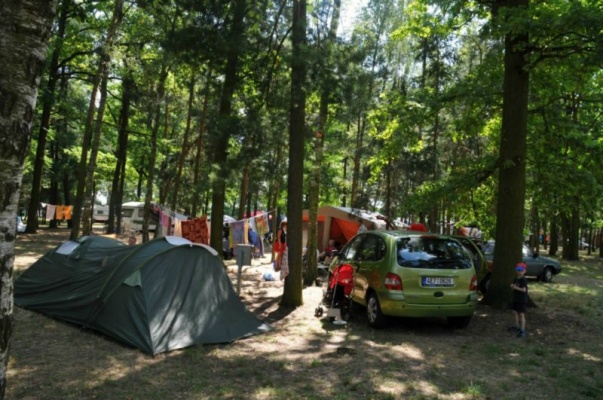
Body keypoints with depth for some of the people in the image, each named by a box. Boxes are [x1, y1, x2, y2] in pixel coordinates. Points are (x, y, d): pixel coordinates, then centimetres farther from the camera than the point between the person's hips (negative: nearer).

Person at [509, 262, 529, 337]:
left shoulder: (523, 280, -16)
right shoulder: (515, 279, 10)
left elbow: (524, 289, -24)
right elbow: (513, 288, 15)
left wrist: (516, 287, -23)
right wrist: (512, 287, -6)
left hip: (522, 300, -9)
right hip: (516, 299, 9)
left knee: (521, 314, -8)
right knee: (515, 312, 17)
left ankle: (522, 331, -5)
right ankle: (517, 327, 32)